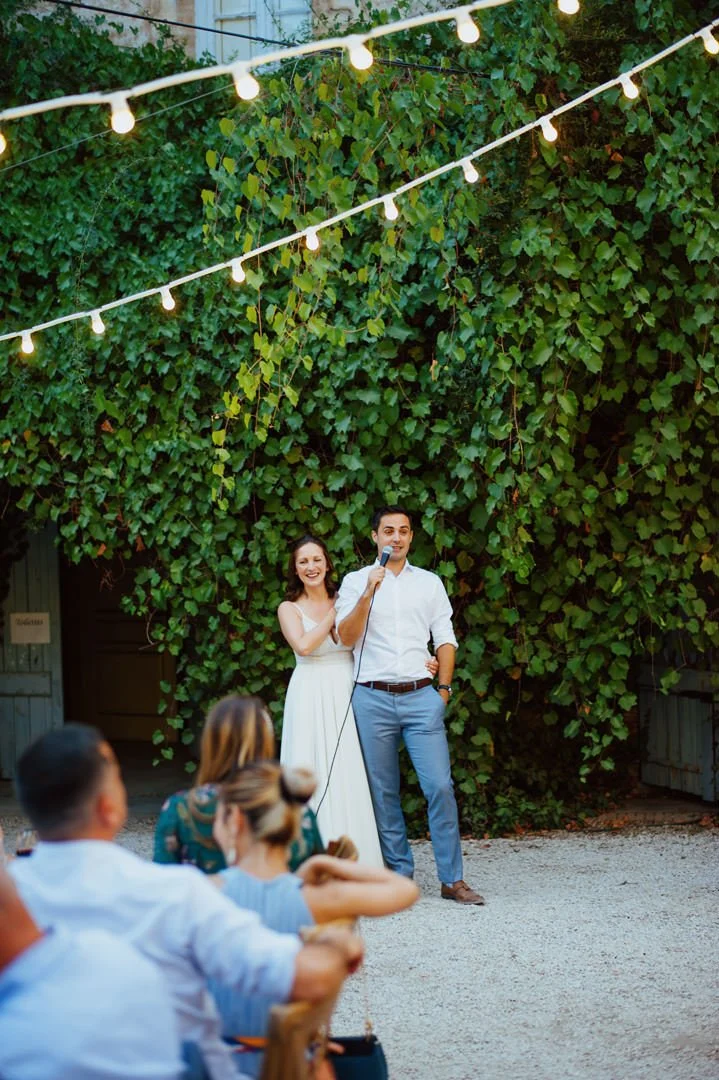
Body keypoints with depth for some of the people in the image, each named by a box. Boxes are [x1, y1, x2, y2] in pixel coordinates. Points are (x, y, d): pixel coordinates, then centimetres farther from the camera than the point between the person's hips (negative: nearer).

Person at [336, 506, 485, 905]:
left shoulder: (429, 583, 13)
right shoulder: (356, 581, 8)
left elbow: (445, 639, 13)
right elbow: (346, 637, -4)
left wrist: (443, 688, 3)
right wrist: (369, 592, -14)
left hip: (421, 696, 0)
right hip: (373, 698, 0)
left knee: (440, 786, -9)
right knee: (383, 793, 3)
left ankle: (452, 879, -5)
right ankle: (398, 874, 12)